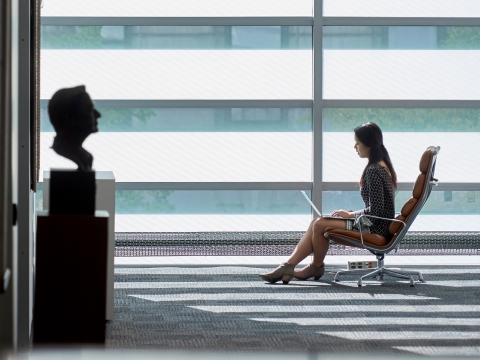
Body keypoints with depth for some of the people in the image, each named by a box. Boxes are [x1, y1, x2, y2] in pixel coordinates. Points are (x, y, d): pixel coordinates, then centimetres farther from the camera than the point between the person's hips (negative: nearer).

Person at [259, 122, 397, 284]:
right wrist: (353, 213, 9)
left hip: (375, 228, -10)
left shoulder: (374, 171, -20)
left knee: (319, 225, -12)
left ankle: (317, 267, 13)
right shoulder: (382, 166, 12)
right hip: (377, 224, 10)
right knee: (316, 223, 4)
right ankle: (288, 266, -5)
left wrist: (350, 214, -9)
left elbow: (375, 210, -24)